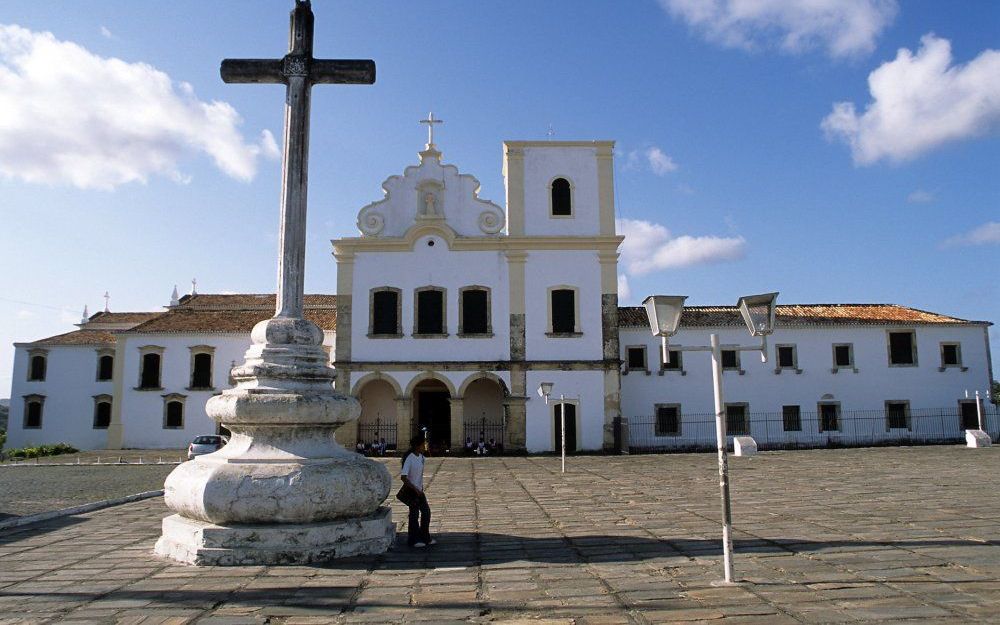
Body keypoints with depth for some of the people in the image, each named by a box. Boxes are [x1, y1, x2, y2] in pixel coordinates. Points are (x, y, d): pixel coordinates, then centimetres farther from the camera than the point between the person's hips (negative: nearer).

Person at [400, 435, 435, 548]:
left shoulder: (421, 457, 2)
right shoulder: (409, 459, -23)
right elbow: (403, 477, -26)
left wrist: (421, 487, 12)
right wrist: (416, 489, -24)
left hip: (419, 490, 8)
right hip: (412, 491, -8)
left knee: (426, 512, 11)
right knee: (414, 515, 2)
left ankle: (425, 538, 24)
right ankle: (413, 540, 15)